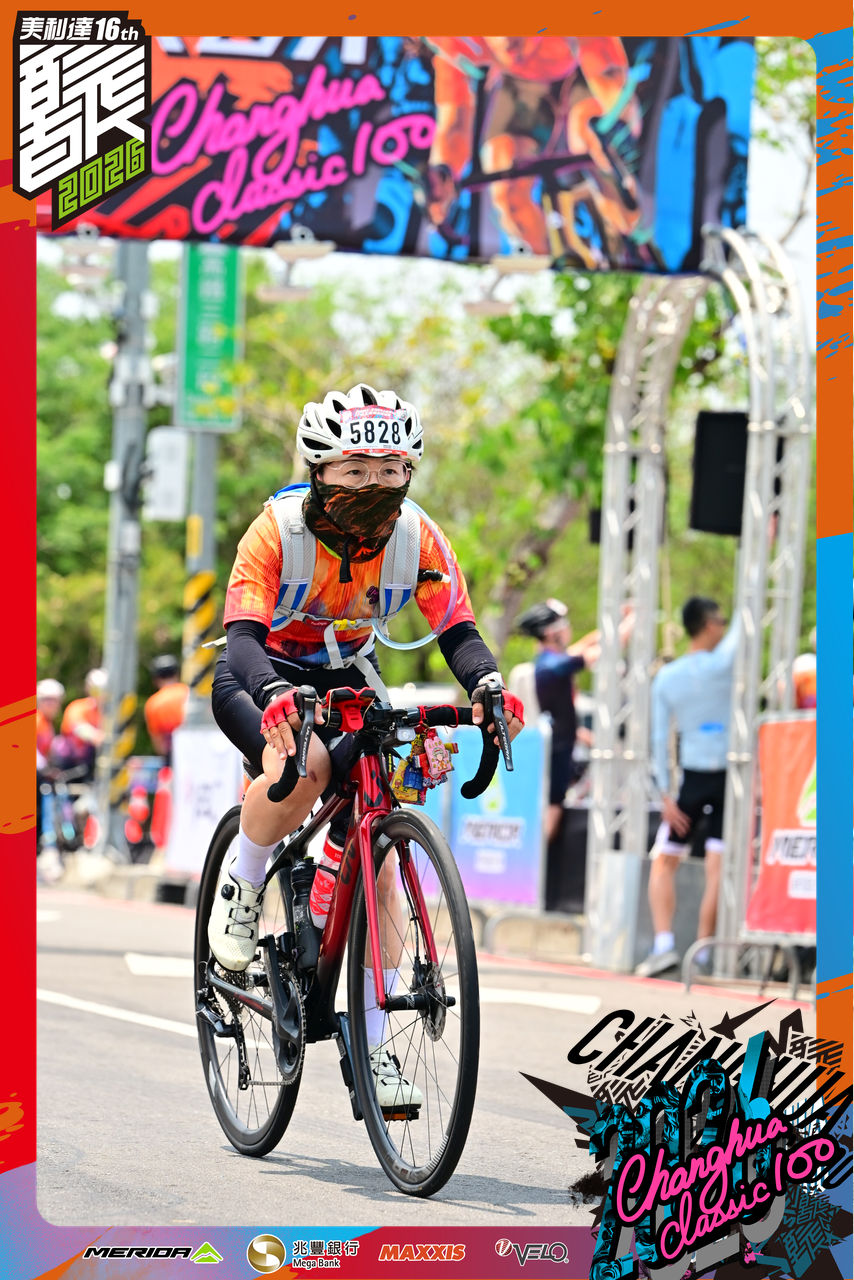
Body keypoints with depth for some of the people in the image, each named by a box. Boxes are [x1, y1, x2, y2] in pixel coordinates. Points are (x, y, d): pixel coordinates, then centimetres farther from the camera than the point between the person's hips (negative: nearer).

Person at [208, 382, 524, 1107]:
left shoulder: (417, 538, -17)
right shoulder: (280, 530, -26)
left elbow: (457, 629, -17)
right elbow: (243, 635, -34)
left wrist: (487, 685, -40)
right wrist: (277, 696, -56)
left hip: (348, 679, 4)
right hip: (260, 677, -3)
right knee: (305, 765, -39)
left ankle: (373, 1047, -5)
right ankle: (242, 887, -9)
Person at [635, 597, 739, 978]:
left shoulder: (665, 678, 3)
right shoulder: (720, 664, -8)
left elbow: (659, 739, 2)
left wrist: (665, 795, 4)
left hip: (691, 780, 2)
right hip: (728, 776, -2)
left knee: (664, 862, 12)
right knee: (717, 868, -1)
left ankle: (664, 942, -3)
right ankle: (703, 951, -1)